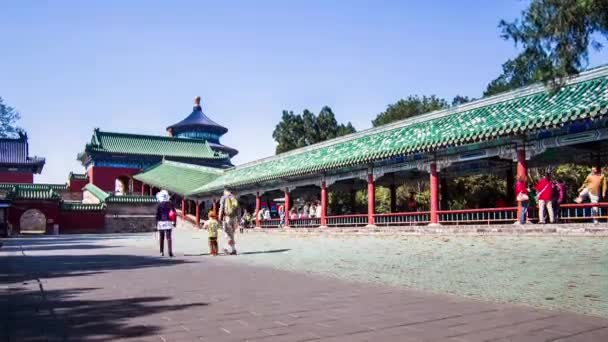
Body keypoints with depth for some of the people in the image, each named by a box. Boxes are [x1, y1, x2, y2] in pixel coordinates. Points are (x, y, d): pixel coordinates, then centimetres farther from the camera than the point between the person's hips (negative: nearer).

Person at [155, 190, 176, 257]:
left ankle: (162, 252, 16)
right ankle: (170, 252, -12)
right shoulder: (170, 204, 3)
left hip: (161, 222, -1)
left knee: (161, 238, 11)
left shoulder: (159, 205, -6)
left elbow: (157, 215, -6)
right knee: (168, 237, -1)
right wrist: (174, 222, 14)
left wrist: (156, 224, 0)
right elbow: (174, 213, 6)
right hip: (168, 222, 1)